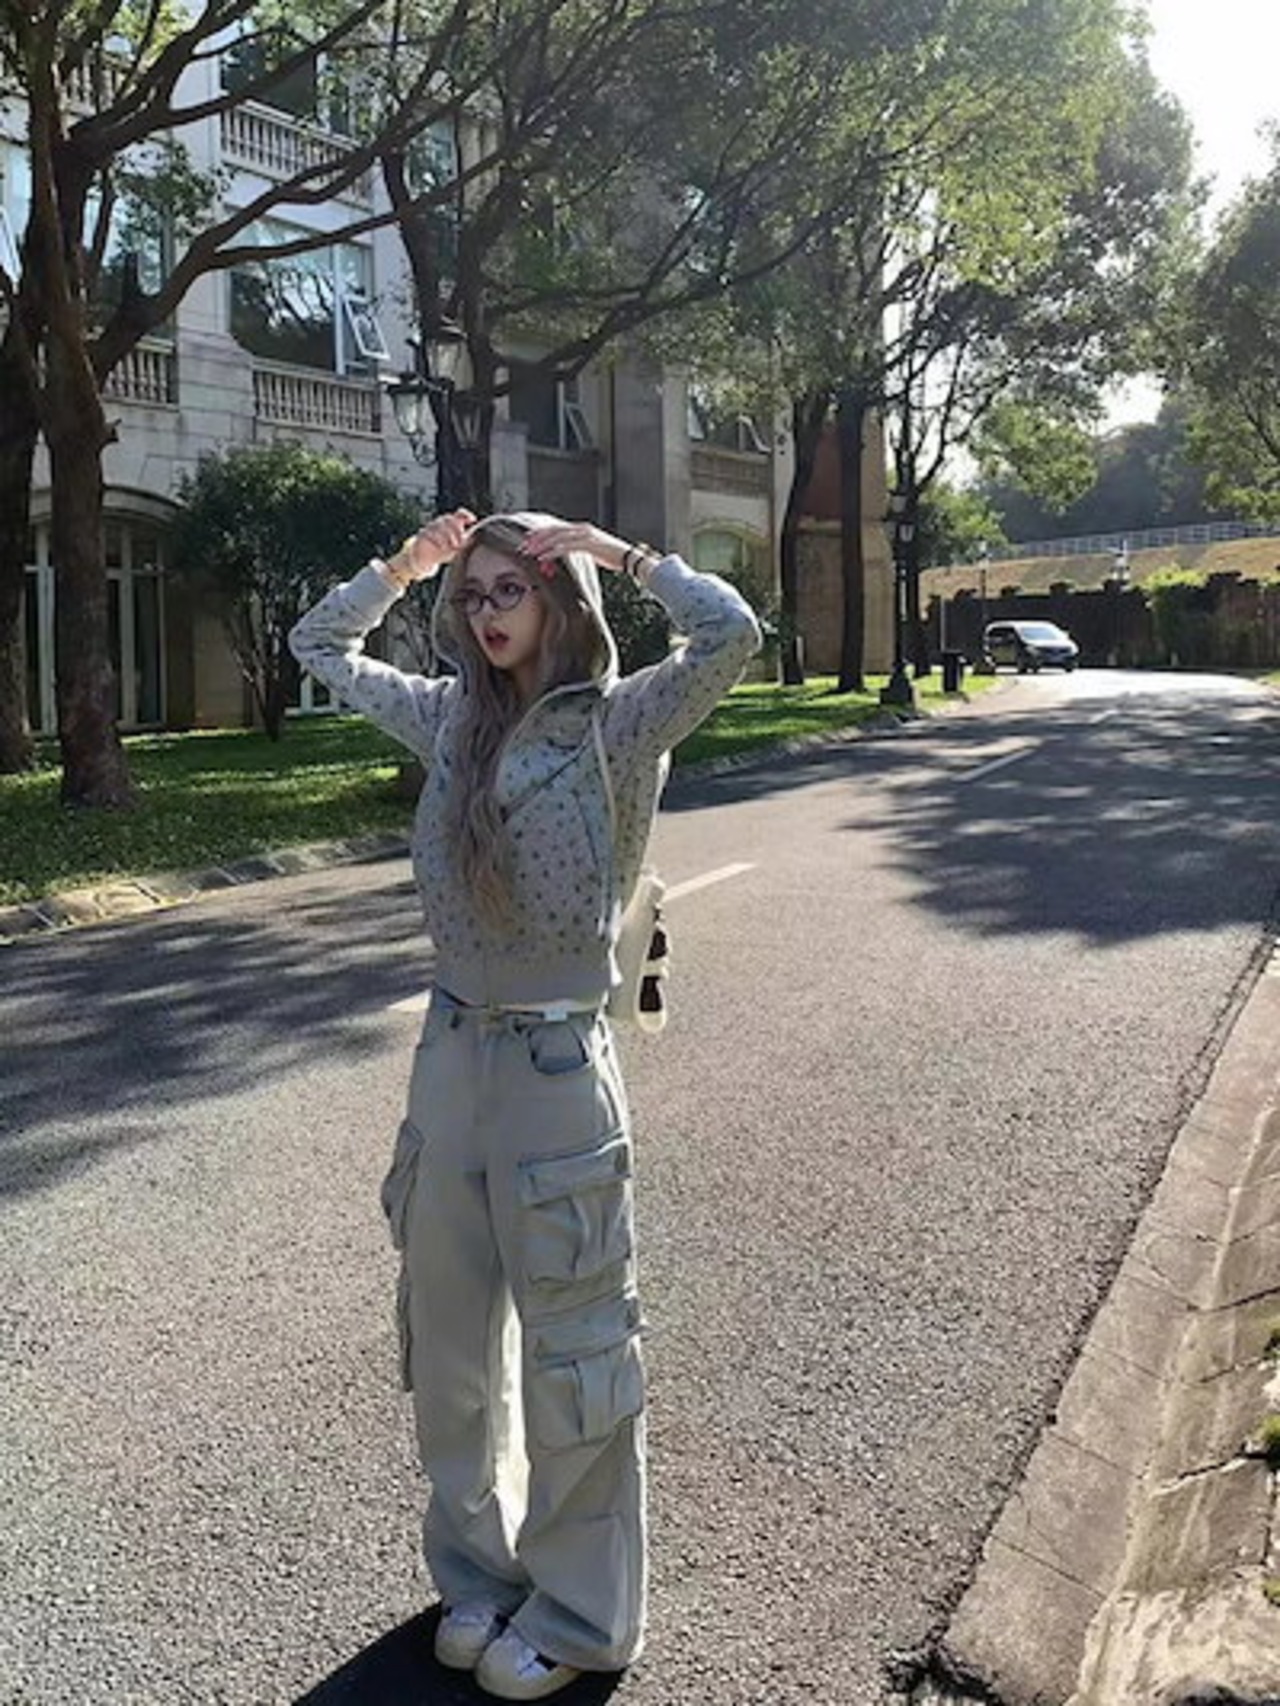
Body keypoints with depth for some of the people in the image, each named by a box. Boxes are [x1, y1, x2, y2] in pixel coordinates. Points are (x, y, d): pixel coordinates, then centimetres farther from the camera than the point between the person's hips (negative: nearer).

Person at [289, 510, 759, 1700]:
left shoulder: (617, 723, -10)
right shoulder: (450, 717, 5)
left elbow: (731, 634, -27)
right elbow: (319, 647, 19)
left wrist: (619, 553, -14)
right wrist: (404, 566, 7)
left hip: (556, 1064, -5)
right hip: (450, 1054, 6)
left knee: (570, 1351, 9)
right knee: (449, 1335, 18)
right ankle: (475, 1568, 40)